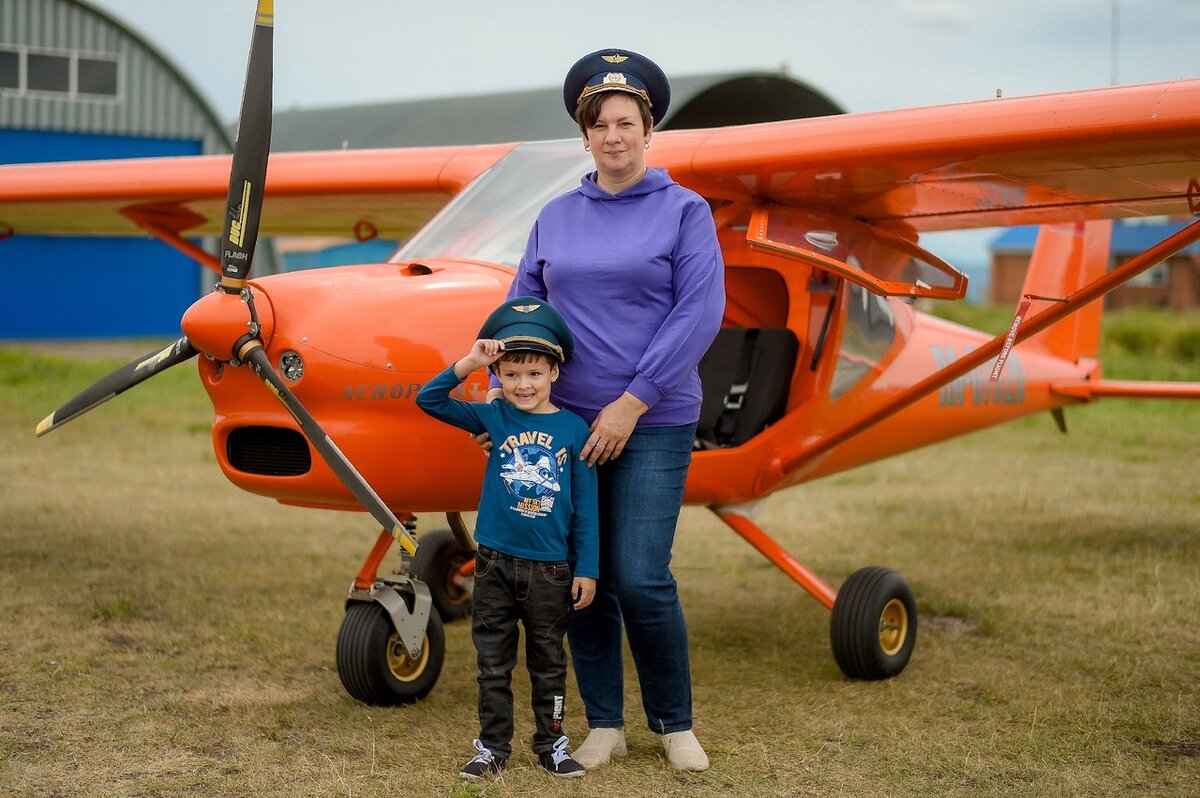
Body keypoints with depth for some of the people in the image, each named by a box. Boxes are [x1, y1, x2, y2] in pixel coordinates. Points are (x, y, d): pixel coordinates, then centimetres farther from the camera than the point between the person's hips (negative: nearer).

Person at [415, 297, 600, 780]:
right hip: (495, 564, 1)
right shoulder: (494, 418, 0)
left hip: (550, 569, -1)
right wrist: (469, 363, -15)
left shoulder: (573, 429, -2)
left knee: (548, 663, 11)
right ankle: (493, 746, 20)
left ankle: (551, 743, 24)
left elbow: (585, 507, 0)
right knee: (493, 663, 9)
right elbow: (429, 401, -3)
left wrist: (587, 569, -1)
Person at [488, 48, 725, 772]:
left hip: (652, 426, -4)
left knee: (641, 580, -9)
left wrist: (633, 401, -15)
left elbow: (700, 312, -9)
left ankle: (675, 723, 12)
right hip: (567, 422, 4)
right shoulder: (556, 218, 11)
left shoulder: (684, 211, -1)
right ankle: (604, 724, 19)